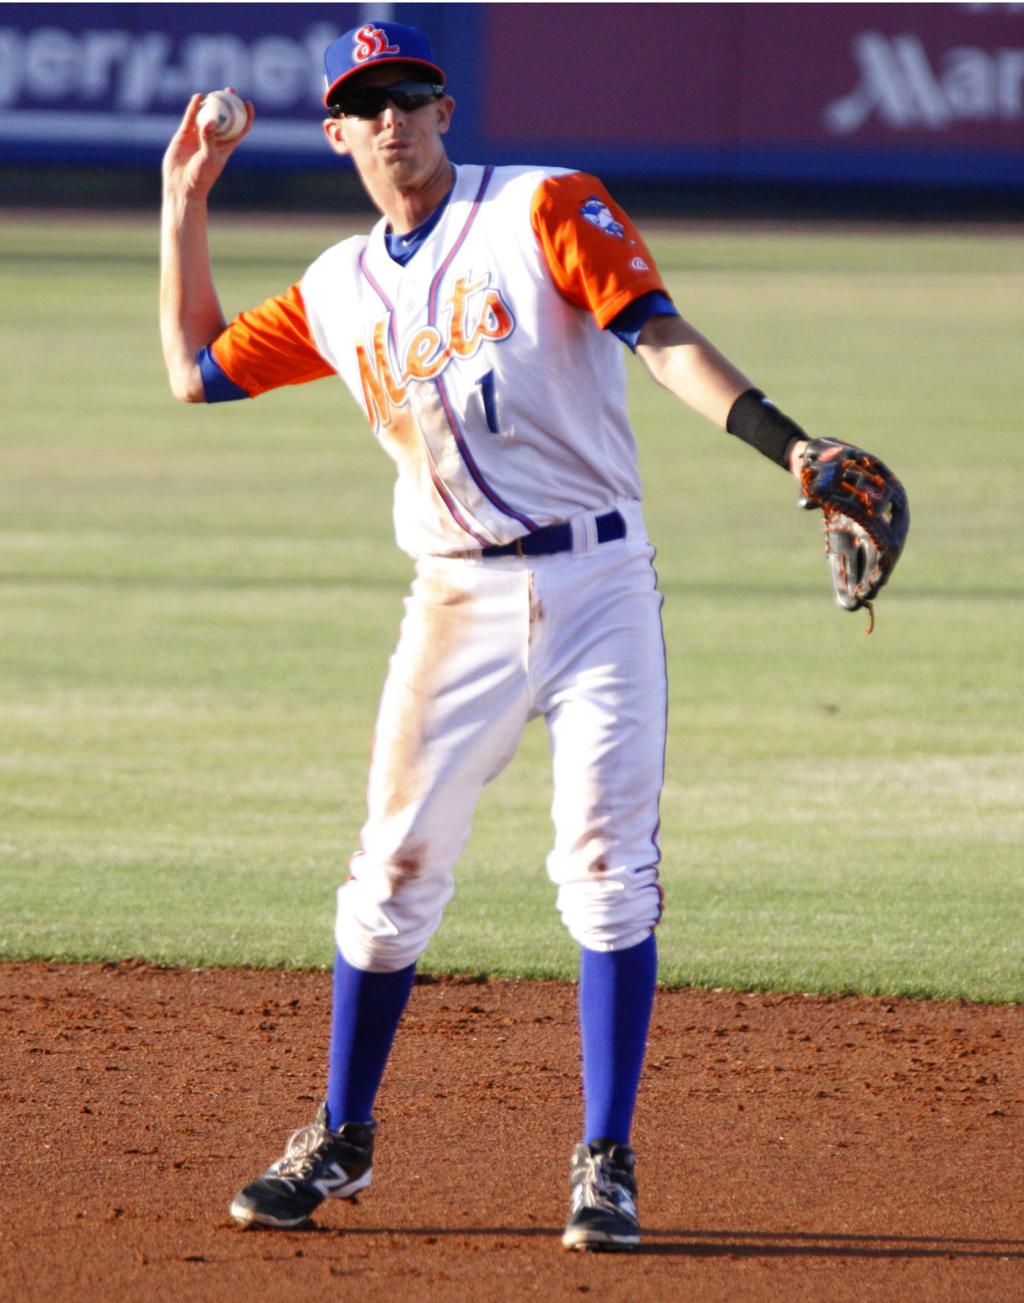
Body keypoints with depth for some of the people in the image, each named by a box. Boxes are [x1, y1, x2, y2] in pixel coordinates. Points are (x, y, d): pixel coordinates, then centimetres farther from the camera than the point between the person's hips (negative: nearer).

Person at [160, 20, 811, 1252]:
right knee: (392, 872, 4)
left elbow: (663, 341, -13)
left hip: (597, 583, -4)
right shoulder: (340, 290, 12)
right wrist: (184, 204, 18)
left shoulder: (545, 210, -2)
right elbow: (196, 371, 22)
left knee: (607, 872, -8)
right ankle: (340, 1140, 19)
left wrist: (782, 441, -27)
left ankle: (605, 1164, -2)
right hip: (458, 601, 4)